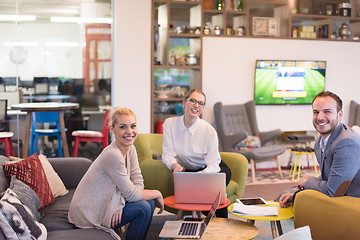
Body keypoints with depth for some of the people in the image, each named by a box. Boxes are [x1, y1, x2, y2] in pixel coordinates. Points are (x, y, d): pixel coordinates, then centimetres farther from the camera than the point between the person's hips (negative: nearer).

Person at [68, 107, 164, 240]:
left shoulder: (130, 149, 2)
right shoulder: (113, 155, -26)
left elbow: (138, 183, -2)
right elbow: (131, 194, -21)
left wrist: (121, 202, -19)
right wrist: (157, 194, -7)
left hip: (104, 204, 8)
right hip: (88, 215, -8)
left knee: (148, 201, 0)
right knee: (143, 208, -17)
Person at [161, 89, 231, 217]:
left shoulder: (209, 131, -18)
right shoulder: (169, 124, -10)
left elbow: (213, 165, -20)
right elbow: (167, 155, -12)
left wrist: (203, 173, -43)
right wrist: (175, 165, -35)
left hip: (209, 169, -1)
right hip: (188, 170, 2)